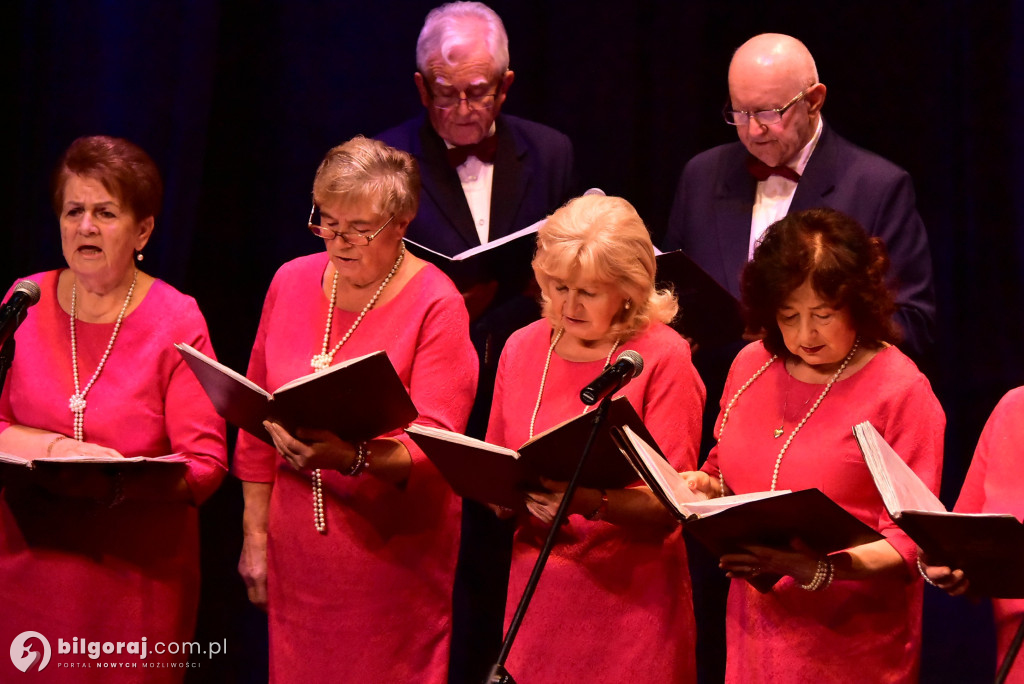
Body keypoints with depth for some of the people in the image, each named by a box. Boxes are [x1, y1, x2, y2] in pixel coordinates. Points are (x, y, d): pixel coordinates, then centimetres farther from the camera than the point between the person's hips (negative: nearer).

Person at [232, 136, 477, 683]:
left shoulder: (436, 304, -9)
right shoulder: (292, 283, 5)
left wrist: (351, 457, -35)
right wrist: (255, 534, 11)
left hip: (393, 568, -4)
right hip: (297, 561, 4)